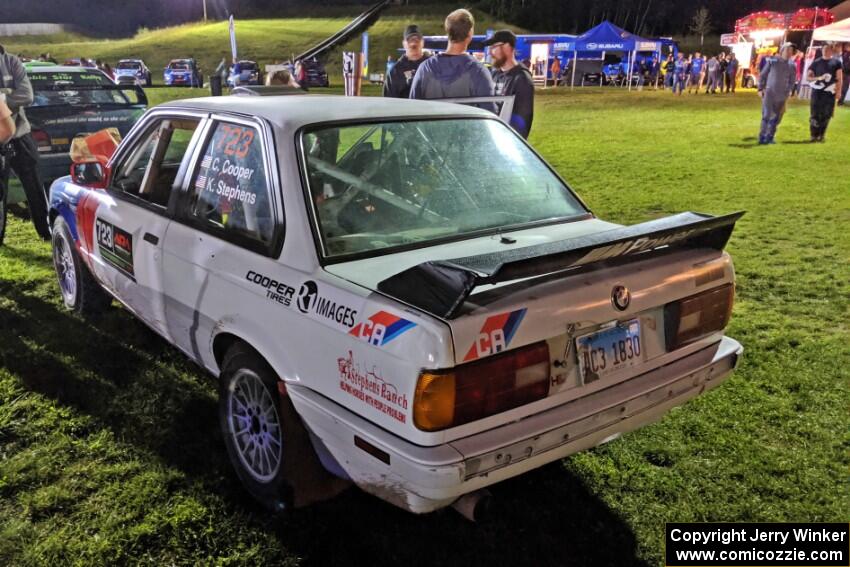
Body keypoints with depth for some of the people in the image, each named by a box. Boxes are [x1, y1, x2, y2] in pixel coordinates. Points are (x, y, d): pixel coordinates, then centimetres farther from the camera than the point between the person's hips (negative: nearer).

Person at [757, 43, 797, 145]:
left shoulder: (792, 65, 6)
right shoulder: (772, 61, 0)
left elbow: (792, 81, 11)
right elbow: (763, 75, 3)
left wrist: (789, 92, 1)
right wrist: (760, 88, -3)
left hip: (781, 95, 3)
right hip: (769, 92, -3)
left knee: (776, 118, 4)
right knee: (766, 115, -9)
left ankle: (770, 137, 13)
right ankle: (762, 137, -4)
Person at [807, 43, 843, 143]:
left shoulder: (836, 62, 6)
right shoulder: (816, 62, 6)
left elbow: (839, 78, 4)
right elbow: (808, 77, 5)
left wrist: (839, 91, -4)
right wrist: (818, 78, -13)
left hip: (830, 92, 0)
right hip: (817, 92, 0)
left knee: (826, 115, 2)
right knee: (815, 114, -2)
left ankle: (821, 135, 13)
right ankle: (814, 135, 7)